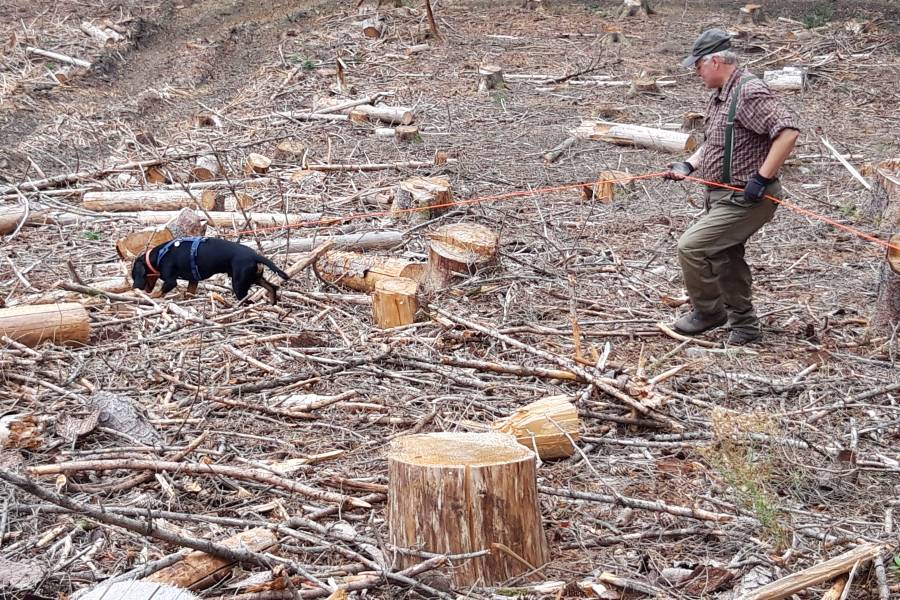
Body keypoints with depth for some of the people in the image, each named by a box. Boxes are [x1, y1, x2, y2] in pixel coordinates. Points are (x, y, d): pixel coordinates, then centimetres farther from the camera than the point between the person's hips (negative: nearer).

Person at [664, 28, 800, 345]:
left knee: (691, 246, -14)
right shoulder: (718, 96, 11)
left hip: (745, 199, -10)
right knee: (725, 259, 18)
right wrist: (688, 165, 10)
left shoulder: (750, 92, -20)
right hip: (724, 197, 10)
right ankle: (744, 325, 32)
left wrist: (762, 178, -28)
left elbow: (788, 130, -29)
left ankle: (708, 312, 6)